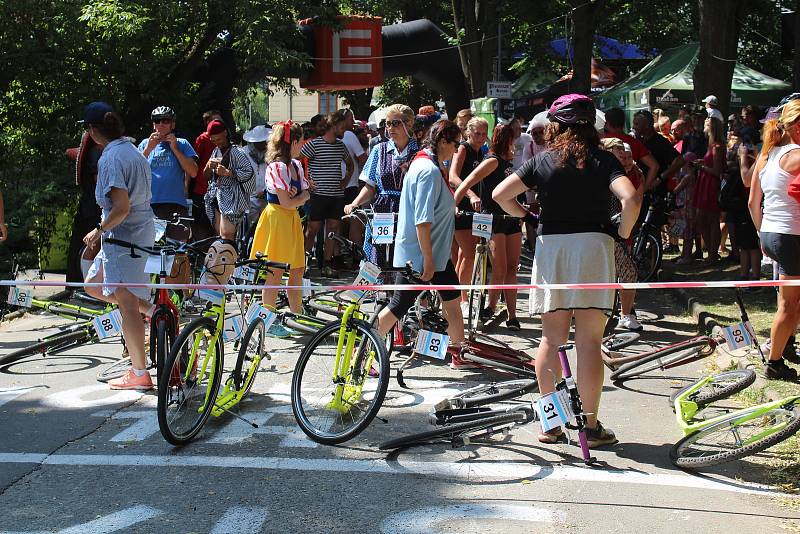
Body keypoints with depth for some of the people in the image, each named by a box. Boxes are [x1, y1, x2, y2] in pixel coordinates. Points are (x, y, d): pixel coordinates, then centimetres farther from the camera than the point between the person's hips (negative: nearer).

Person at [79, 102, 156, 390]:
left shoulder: (111, 158, -18)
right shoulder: (133, 151, 11)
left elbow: (121, 207, -25)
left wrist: (99, 230, -10)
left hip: (122, 234, -10)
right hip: (142, 229, 10)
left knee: (126, 303, -3)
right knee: (93, 286, 21)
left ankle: (139, 374, 4)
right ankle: (153, 311, 17)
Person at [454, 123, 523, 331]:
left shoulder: (509, 162, 15)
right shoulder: (493, 161, -10)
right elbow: (466, 184, -18)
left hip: (511, 219, 8)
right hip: (493, 220, -8)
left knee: (512, 268, 3)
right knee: (500, 270, -11)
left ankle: (512, 315, 5)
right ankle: (491, 307, 8)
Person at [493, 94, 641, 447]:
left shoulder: (542, 162, 4)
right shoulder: (603, 160, 1)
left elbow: (499, 195, -3)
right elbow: (630, 198, -15)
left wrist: (527, 217, 13)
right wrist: (623, 235, 0)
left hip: (551, 247, 1)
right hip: (593, 246, -1)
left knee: (551, 339, 10)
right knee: (589, 341, 1)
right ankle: (591, 427, 5)